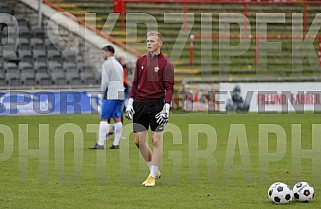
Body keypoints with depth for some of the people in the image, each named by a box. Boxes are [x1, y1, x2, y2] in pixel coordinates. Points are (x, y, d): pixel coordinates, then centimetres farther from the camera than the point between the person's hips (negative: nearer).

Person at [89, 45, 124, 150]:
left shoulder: (107, 64, -6)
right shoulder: (118, 64, 20)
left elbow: (105, 81, -13)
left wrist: (103, 92, -1)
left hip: (111, 95, -8)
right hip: (120, 94, 8)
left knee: (104, 118, -7)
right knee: (117, 119, 6)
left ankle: (100, 144, -12)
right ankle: (116, 143, 3)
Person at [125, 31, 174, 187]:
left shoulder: (165, 64, -4)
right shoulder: (141, 61, 11)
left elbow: (169, 87, -6)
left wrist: (166, 108, -14)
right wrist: (130, 102, 9)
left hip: (156, 104, -5)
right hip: (139, 104, 5)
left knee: (157, 140, -4)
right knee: (139, 140, 3)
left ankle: (152, 176, 3)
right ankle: (154, 170, 19)